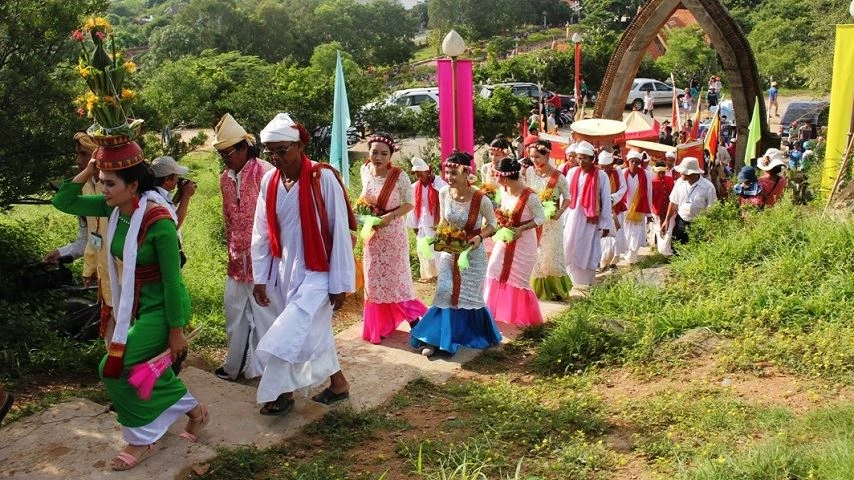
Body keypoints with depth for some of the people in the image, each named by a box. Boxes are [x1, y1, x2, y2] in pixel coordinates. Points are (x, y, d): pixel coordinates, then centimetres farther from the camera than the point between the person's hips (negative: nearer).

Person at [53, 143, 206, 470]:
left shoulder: (158, 222, -27)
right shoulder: (114, 208, -6)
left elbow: (172, 279, -23)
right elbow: (63, 202, 0)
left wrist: (176, 330, -17)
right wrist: (89, 168, -12)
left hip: (162, 307, -8)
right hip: (137, 305, 8)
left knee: (114, 367, -8)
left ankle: (142, 440, 12)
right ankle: (193, 410, 37)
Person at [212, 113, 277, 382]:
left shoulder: (265, 173, -15)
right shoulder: (225, 178, 8)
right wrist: (231, 250, 16)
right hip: (238, 259, 7)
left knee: (264, 311, 2)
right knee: (235, 311, 14)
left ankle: (268, 367, 16)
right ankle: (236, 364, 29)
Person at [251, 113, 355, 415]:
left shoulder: (323, 178, -17)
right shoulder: (269, 181, 0)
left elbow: (340, 232, -14)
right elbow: (261, 233, 6)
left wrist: (339, 283, -13)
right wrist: (260, 278, 6)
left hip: (317, 272, -6)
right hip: (285, 271, 6)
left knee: (288, 335, -11)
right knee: (314, 330, 17)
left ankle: (281, 393, 11)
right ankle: (338, 382, 34)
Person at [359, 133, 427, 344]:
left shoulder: (399, 176, -16)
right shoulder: (366, 173, 0)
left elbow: (410, 203, -11)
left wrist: (390, 216, -23)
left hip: (392, 234, -5)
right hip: (372, 234, 5)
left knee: (395, 277, 1)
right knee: (374, 279, 11)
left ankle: (413, 318, 20)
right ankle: (379, 325, 24)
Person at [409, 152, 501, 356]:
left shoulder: (481, 199, -22)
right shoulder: (444, 193, -10)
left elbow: (492, 225, -7)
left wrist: (480, 237, -25)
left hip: (472, 253, -3)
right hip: (449, 251, 3)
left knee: (469, 295, 10)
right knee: (445, 292, -2)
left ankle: (474, 336, 33)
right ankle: (435, 339, 7)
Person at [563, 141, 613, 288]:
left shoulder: (601, 176, -8)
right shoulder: (572, 173, 2)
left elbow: (606, 201, -5)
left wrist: (606, 224, -6)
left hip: (591, 220, -3)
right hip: (572, 218, 3)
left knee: (588, 252, 5)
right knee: (570, 251, 6)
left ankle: (586, 282, 18)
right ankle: (571, 280, 19)